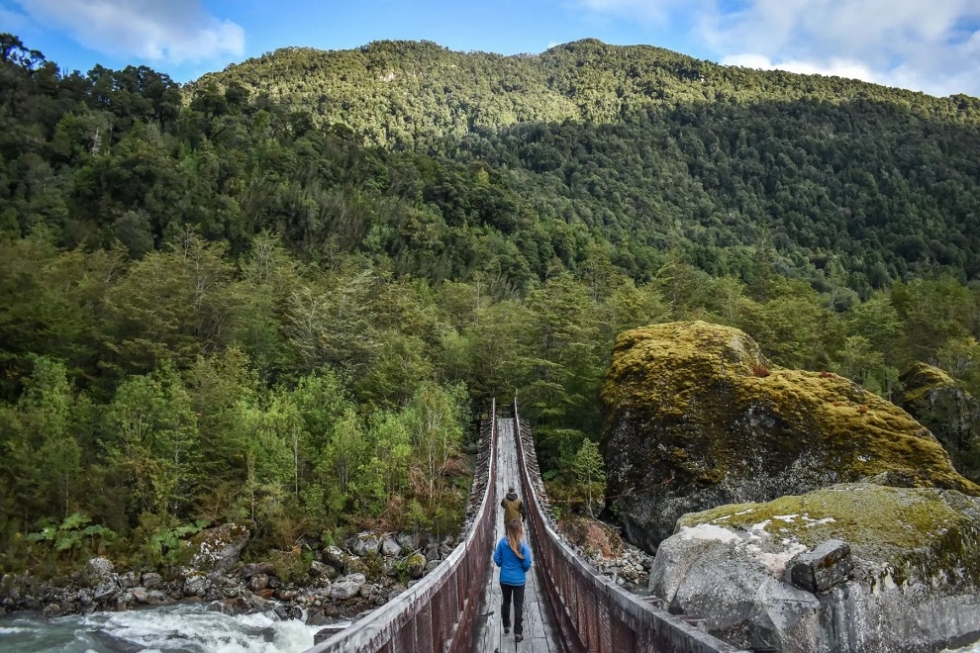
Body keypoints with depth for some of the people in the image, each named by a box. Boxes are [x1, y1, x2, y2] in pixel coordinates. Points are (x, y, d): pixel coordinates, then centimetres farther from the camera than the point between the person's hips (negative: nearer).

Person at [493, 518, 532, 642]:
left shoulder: (502, 542, -12)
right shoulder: (523, 544, -18)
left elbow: (496, 559, -5)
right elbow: (527, 563, -16)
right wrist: (523, 570, 6)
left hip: (505, 579, 3)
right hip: (519, 580, -3)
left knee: (506, 601, 23)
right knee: (518, 605, 8)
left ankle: (506, 626, 38)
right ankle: (518, 633, 10)